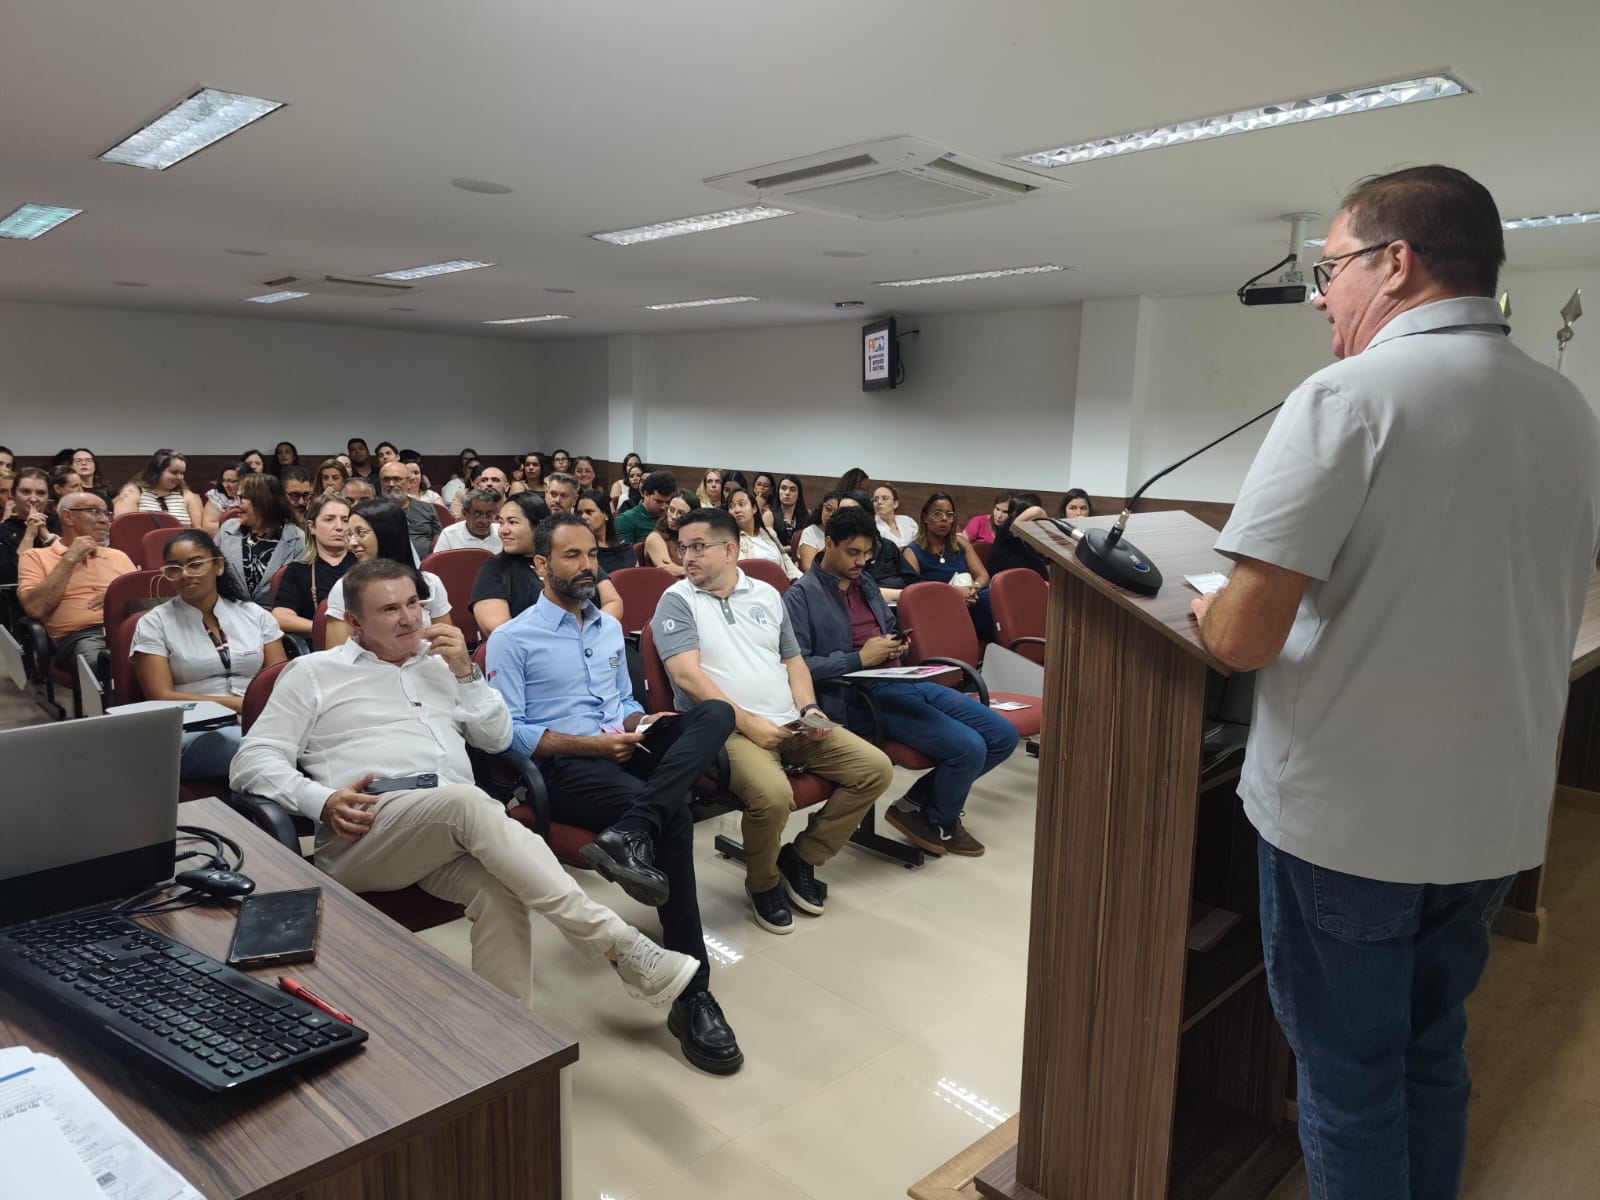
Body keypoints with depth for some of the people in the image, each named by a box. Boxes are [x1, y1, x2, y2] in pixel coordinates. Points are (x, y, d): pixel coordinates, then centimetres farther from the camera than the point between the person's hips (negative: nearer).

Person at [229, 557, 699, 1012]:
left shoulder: (440, 661, 24)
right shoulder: (313, 672, 14)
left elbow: (498, 738, 19)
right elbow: (252, 761, 6)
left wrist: (466, 672, 5)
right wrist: (323, 801, -12)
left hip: (456, 830, 4)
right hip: (364, 835, -4)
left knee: (501, 890, -34)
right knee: (467, 801, -37)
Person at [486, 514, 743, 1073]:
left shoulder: (610, 627, 22)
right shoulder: (511, 639, 2)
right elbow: (508, 732, -6)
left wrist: (639, 723, 1)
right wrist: (591, 743, -16)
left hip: (622, 752, 6)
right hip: (562, 766, -6)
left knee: (715, 712, -22)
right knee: (673, 813, -32)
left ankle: (628, 834, -38)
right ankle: (691, 995, -24)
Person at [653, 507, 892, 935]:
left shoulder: (766, 594, 15)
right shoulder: (677, 600, -2)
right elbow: (687, 675, -13)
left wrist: (808, 708, 1)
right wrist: (747, 722, -18)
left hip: (789, 723, 6)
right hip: (725, 729, -6)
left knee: (876, 768, -5)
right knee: (773, 793, -34)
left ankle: (801, 858, 10)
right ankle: (763, 883, -1)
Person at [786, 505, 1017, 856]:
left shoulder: (865, 582, 18)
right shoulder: (800, 597, -6)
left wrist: (897, 643, 9)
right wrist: (860, 658, -16)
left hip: (905, 682, 9)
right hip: (857, 697, -9)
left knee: (1003, 735, 1)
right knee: (968, 747, -22)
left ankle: (920, 801, 15)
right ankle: (940, 821, 9)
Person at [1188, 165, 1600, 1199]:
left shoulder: (1348, 398, -17)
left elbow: (1243, 640, -22)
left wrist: (1210, 613, -2)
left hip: (1346, 818, -6)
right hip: (1499, 817, 7)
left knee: (1348, 1077, 11)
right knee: (1432, 1052, 24)